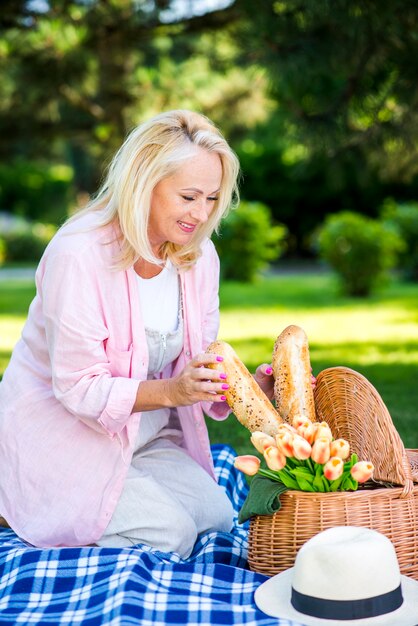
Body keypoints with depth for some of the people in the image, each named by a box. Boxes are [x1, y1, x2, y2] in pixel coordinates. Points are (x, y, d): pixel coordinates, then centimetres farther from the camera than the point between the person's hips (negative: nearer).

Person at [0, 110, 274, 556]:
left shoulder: (198, 255, -2)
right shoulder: (78, 255, -24)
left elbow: (198, 364, 2)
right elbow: (78, 388, -24)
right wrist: (170, 391, -37)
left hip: (145, 435, 7)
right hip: (58, 434, -6)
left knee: (215, 515, -13)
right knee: (167, 530, -21)